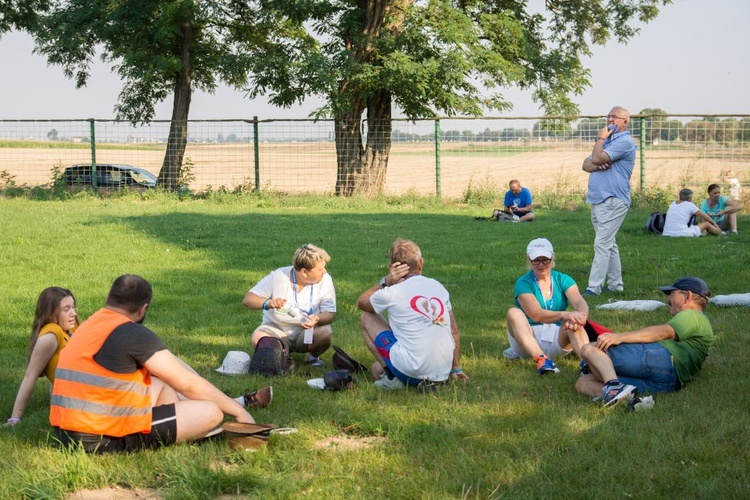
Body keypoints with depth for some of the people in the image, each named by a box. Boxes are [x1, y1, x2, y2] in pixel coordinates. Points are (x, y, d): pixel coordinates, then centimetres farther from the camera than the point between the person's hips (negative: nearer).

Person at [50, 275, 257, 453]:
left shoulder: (90, 325, 14)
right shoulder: (134, 334, -13)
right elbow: (188, 384, -9)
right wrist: (238, 410, 3)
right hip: (103, 439, -9)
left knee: (162, 381, 25)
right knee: (211, 413, -8)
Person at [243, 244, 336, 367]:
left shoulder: (325, 280, -12)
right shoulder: (278, 277, -15)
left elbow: (330, 314, -10)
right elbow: (247, 300, -14)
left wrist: (317, 319, -35)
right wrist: (267, 303, -36)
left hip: (307, 330, 1)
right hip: (276, 329, -1)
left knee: (325, 333, -31)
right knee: (258, 337, -32)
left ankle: (313, 356, 4)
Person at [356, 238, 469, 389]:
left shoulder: (391, 293, -4)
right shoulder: (438, 286, 9)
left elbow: (361, 303, 16)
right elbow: (453, 330, 13)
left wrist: (385, 281, 5)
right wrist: (456, 369, 22)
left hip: (411, 371, -6)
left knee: (366, 317, 14)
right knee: (377, 368, 31)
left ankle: (391, 377, 3)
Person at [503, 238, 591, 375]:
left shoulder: (563, 280, 6)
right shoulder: (523, 283, -4)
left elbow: (580, 303, -13)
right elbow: (536, 314, -22)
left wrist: (581, 315, -39)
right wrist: (564, 315, -39)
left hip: (559, 339, 2)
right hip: (529, 339, -2)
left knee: (573, 322, -28)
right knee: (514, 312, -29)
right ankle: (541, 360, -52)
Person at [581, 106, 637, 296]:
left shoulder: (625, 141, -10)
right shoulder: (608, 141, 22)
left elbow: (597, 158, -19)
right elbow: (587, 164, 13)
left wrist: (600, 139, -3)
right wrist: (597, 166, -9)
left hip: (613, 201, -10)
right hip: (598, 200, 10)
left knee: (602, 244, -12)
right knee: (609, 244, 13)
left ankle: (594, 287, -14)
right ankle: (615, 284, 19)